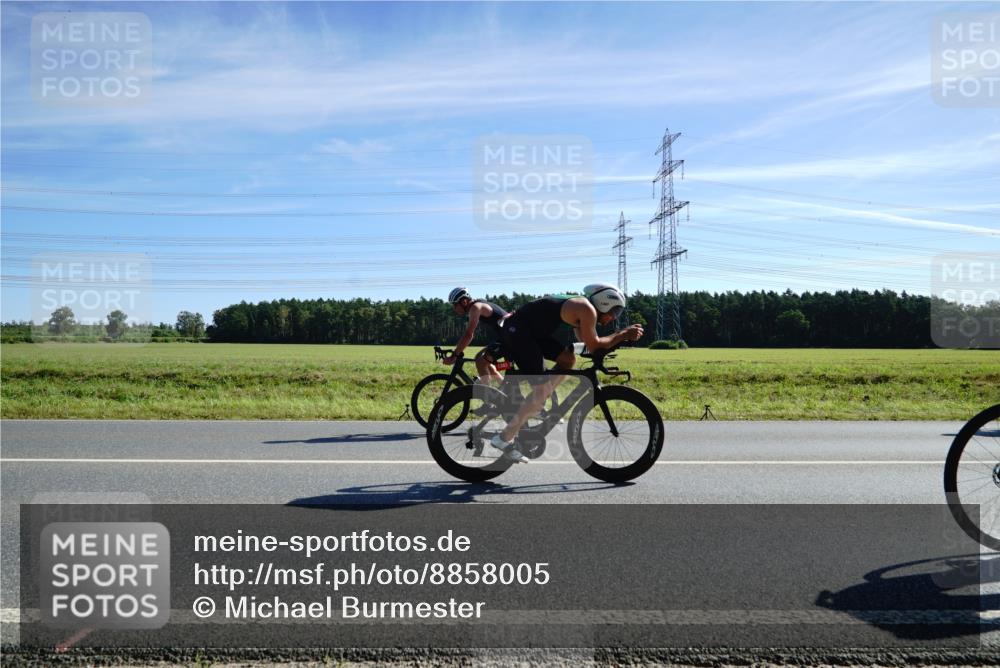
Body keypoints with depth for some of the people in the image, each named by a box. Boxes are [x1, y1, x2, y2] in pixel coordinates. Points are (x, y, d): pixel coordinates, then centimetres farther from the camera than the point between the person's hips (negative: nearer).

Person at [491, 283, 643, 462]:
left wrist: (620, 334, 14)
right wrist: (623, 335, -1)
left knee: (568, 359, 12)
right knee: (543, 389, -9)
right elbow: (594, 345, -10)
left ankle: (536, 405, 15)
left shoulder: (580, 306, 17)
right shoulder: (587, 310, -12)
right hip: (517, 331, -10)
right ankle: (504, 438, -6)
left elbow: (586, 341, 19)